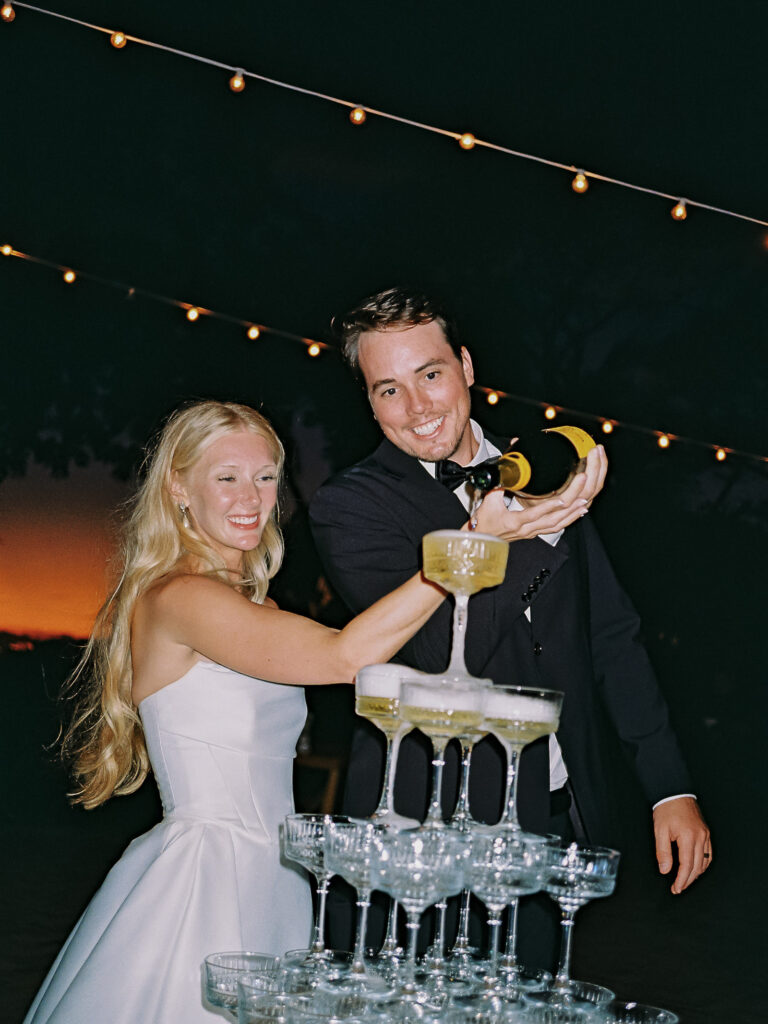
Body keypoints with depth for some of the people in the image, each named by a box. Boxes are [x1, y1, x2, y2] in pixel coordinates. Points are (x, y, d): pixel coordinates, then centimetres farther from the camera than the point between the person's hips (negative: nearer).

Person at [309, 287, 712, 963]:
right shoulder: (350, 507, -6)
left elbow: (611, 635, 13)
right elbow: (440, 656, -18)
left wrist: (671, 787, 8)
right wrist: (502, 538, -33)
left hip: (562, 819, 4)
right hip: (434, 831, -4)